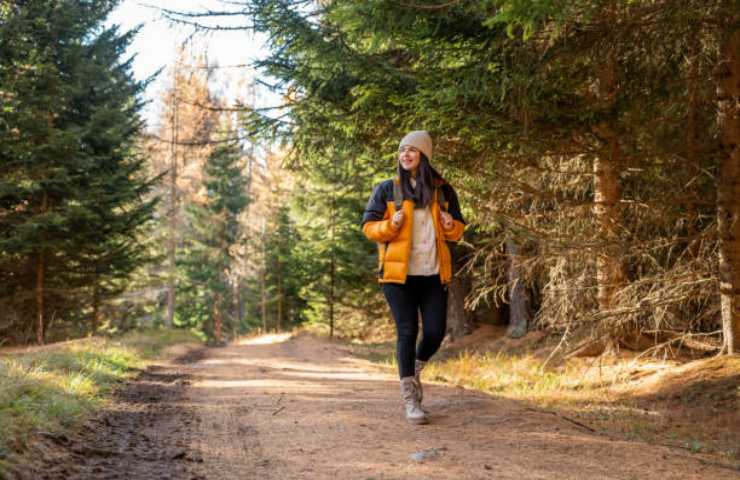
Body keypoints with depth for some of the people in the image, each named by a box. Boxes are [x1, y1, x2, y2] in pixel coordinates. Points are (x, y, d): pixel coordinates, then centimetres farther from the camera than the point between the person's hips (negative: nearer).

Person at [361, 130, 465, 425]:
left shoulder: (443, 191, 9)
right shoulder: (386, 190, 3)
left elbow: (458, 229, 16)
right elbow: (368, 226, 3)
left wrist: (450, 226, -8)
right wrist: (390, 225, -17)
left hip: (434, 274, 2)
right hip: (399, 273, -2)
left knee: (435, 331, -1)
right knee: (407, 332, -4)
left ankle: (416, 370, 31)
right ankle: (409, 398, 5)